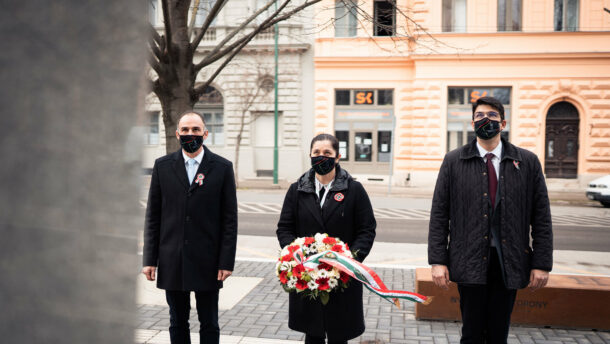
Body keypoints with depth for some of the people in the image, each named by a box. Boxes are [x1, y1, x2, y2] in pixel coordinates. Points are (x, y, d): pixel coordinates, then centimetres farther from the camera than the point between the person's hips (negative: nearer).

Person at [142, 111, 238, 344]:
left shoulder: (222, 167, -1)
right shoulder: (162, 166, 4)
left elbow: (230, 218, -2)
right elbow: (152, 216, 5)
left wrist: (226, 262, -7)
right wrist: (150, 259, 0)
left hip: (207, 262, -2)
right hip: (172, 262, 2)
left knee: (209, 324, 9)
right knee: (178, 323, 13)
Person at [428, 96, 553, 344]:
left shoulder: (528, 162, 4)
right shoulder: (453, 161, 2)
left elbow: (541, 217, 5)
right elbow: (439, 214, 1)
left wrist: (542, 263, -1)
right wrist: (438, 260, -5)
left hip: (509, 262, 1)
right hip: (469, 261, -1)